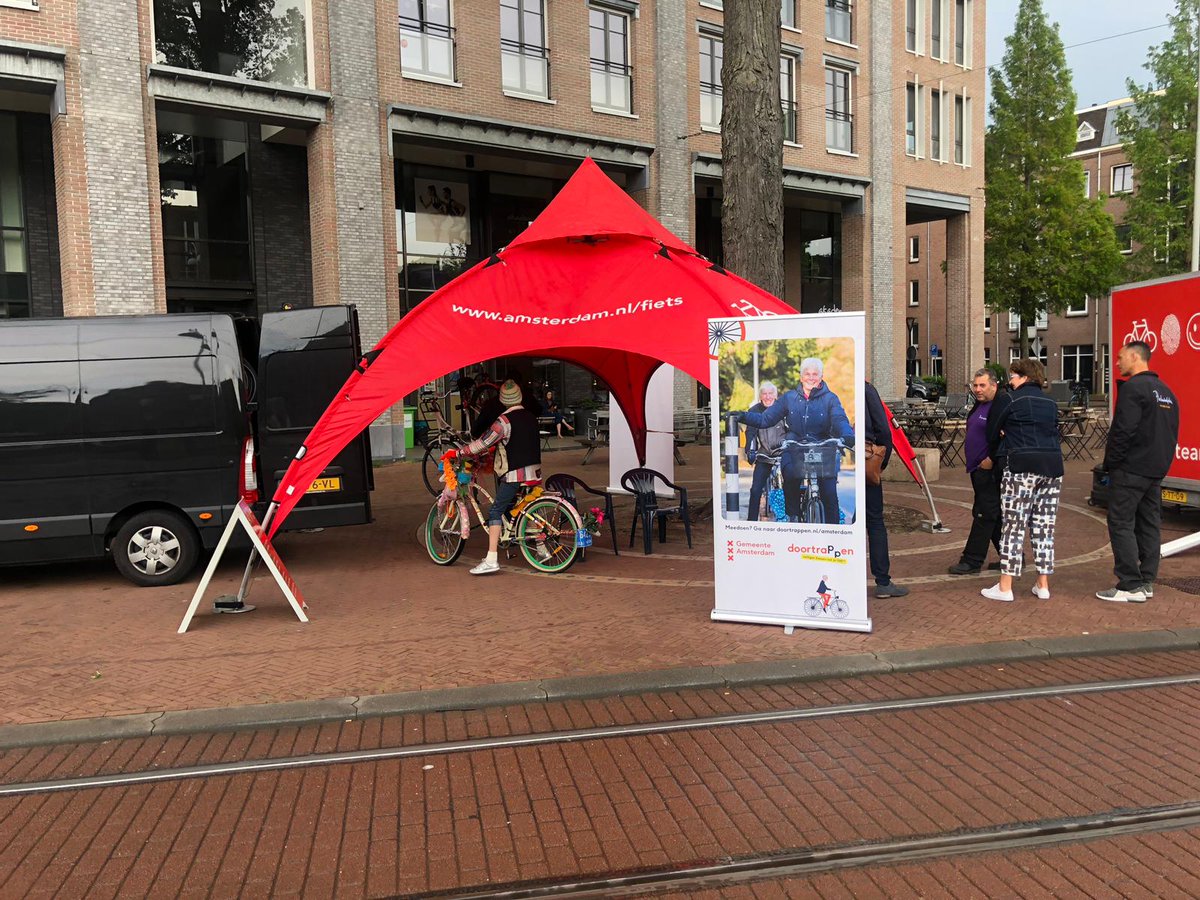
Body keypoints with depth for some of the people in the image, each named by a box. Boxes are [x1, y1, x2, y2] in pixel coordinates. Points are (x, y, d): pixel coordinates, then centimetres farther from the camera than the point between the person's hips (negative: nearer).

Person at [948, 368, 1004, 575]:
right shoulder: (979, 405, 15)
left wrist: (991, 459, -21)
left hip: (989, 471, -10)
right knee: (995, 516, 16)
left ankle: (972, 561, 0)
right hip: (978, 470, 10)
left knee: (984, 515, -4)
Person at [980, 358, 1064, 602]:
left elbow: (992, 433, 5)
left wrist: (993, 456, 24)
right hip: (1053, 467, 6)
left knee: (1013, 526, -2)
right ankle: (1043, 585, 15)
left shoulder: (1009, 400, -1)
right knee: (1045, 527, 10)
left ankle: (1005, 587, -1)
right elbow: (1054, 432, 20)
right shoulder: (1051, 403, 16)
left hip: (1022, 467, -6)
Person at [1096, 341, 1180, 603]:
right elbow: (1172, 432, 18)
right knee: (1149, 524, 12)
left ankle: (1130, 586, -6)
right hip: (1156, 471, 9)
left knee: (1121, 524, -5)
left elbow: (1123, 430, -20)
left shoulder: (1133, 388, -14)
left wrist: (1110, 462, -11)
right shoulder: (1166, 391, 15)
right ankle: (1146, 582, 18)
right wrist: (1162, 462, 21)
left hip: (1130, 470, -9)